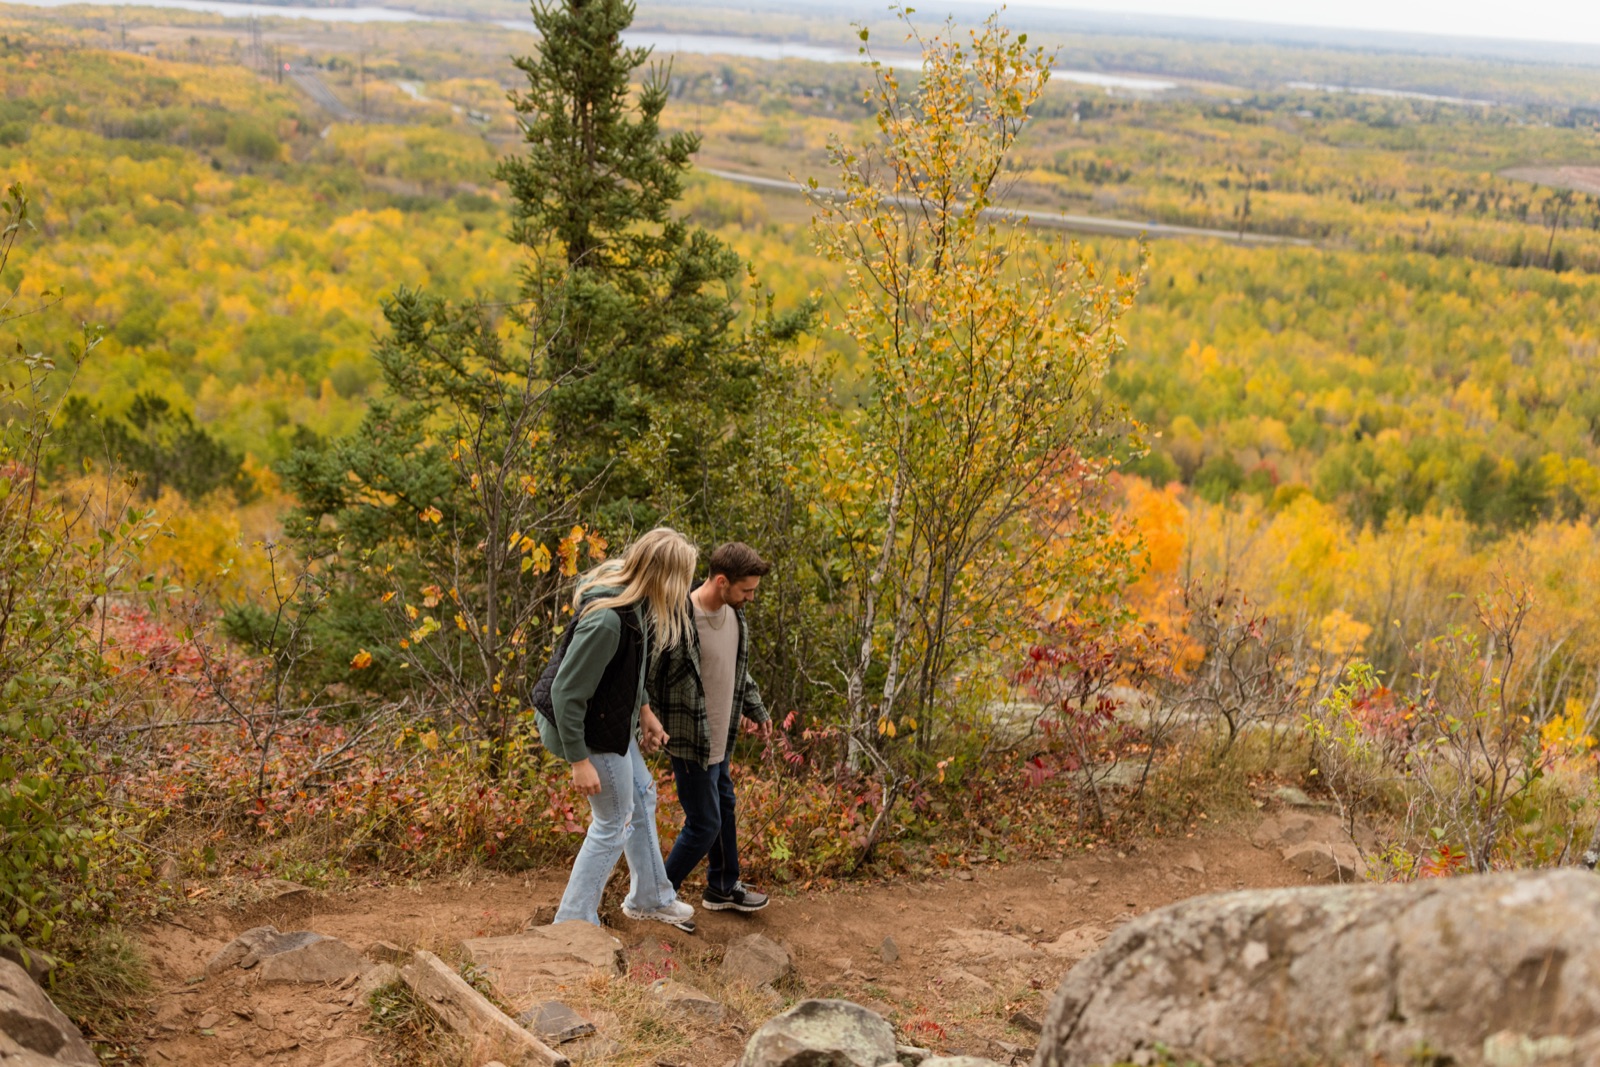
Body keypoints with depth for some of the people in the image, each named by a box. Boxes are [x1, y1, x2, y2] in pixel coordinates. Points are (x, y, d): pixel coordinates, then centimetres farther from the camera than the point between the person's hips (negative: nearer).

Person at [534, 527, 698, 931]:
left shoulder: (628, 594, -7)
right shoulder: (606, 620, -35)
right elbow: (567, 692, -29)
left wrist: (644, 710, 16)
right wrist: (579, 761, -24)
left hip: (611, 718, 10)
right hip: (589, 729, -10)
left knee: (642, 796, 24)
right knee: (614, 824, 5)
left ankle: (650, 898, 42)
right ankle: (571, 925, 18)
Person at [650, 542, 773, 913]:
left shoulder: (734, 614, 0)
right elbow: (647, 680, -21)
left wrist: (755, 708, 24)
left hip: (720, 738, 9)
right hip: (691, 741, -9)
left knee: (725, 809, 22)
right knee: (704, 823, -1)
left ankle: (724, 888, 40)